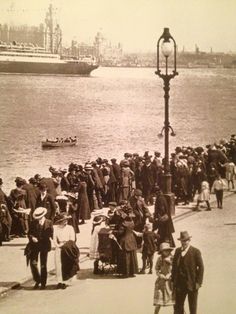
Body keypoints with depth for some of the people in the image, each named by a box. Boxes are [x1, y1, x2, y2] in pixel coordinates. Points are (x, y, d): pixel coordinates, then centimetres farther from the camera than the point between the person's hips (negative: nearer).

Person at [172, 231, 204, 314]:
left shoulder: (196, 252, -7)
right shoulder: (177, 251, 7)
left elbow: (201, 267, -7)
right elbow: (174, 266, 10)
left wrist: (198, 282, -12)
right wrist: (173, 281, 4)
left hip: (192, 284, -4)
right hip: (180, 284, 4)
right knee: (178, 307, 6)